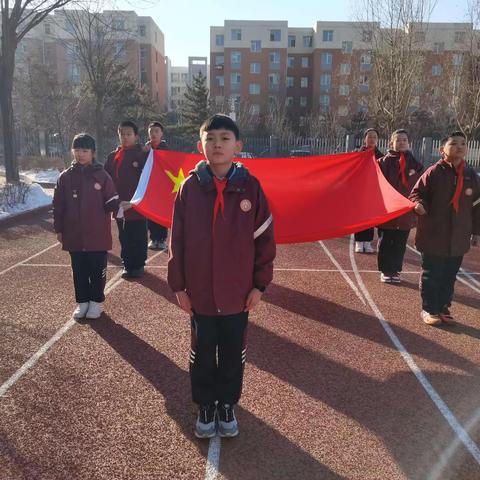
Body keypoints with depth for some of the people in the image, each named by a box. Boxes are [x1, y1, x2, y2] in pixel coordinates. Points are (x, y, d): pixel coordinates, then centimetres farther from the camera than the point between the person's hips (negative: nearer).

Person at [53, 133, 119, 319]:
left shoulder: (102, 175, -4)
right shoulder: (65, 177, 2)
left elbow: (112, 202, -1)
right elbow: (58, 206, 6)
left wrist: (113, 205, -24)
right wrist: (59, 229, 5)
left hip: (98, 235, -2)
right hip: (74, 235, 2)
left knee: (97, 271, 8)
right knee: (79, 271, 12)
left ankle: (96, 301, 23)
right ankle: (82, 301, 27)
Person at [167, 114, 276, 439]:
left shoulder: (250, 187, -6)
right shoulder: (190, 187, -5)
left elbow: (265, 238, -3)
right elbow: (178, 240, -1)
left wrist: (260, 284, -3)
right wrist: (178, 285, -1)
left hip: (238, 292, 0)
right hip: (199, 292, 0)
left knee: (233, 354, 15)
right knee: (202, 353, 15)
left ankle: (228, 405, 36)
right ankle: (205, 407, 36)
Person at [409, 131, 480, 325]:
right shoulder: (434, 172, -9)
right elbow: (417, 192, -3)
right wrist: (419, 204, -26)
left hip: (458, 239, 4)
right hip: (433, 236, -4)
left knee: (449, 276, 14)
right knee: (431, 276, 5)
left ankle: (443, 307, 29)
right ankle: (428, 309, 18)